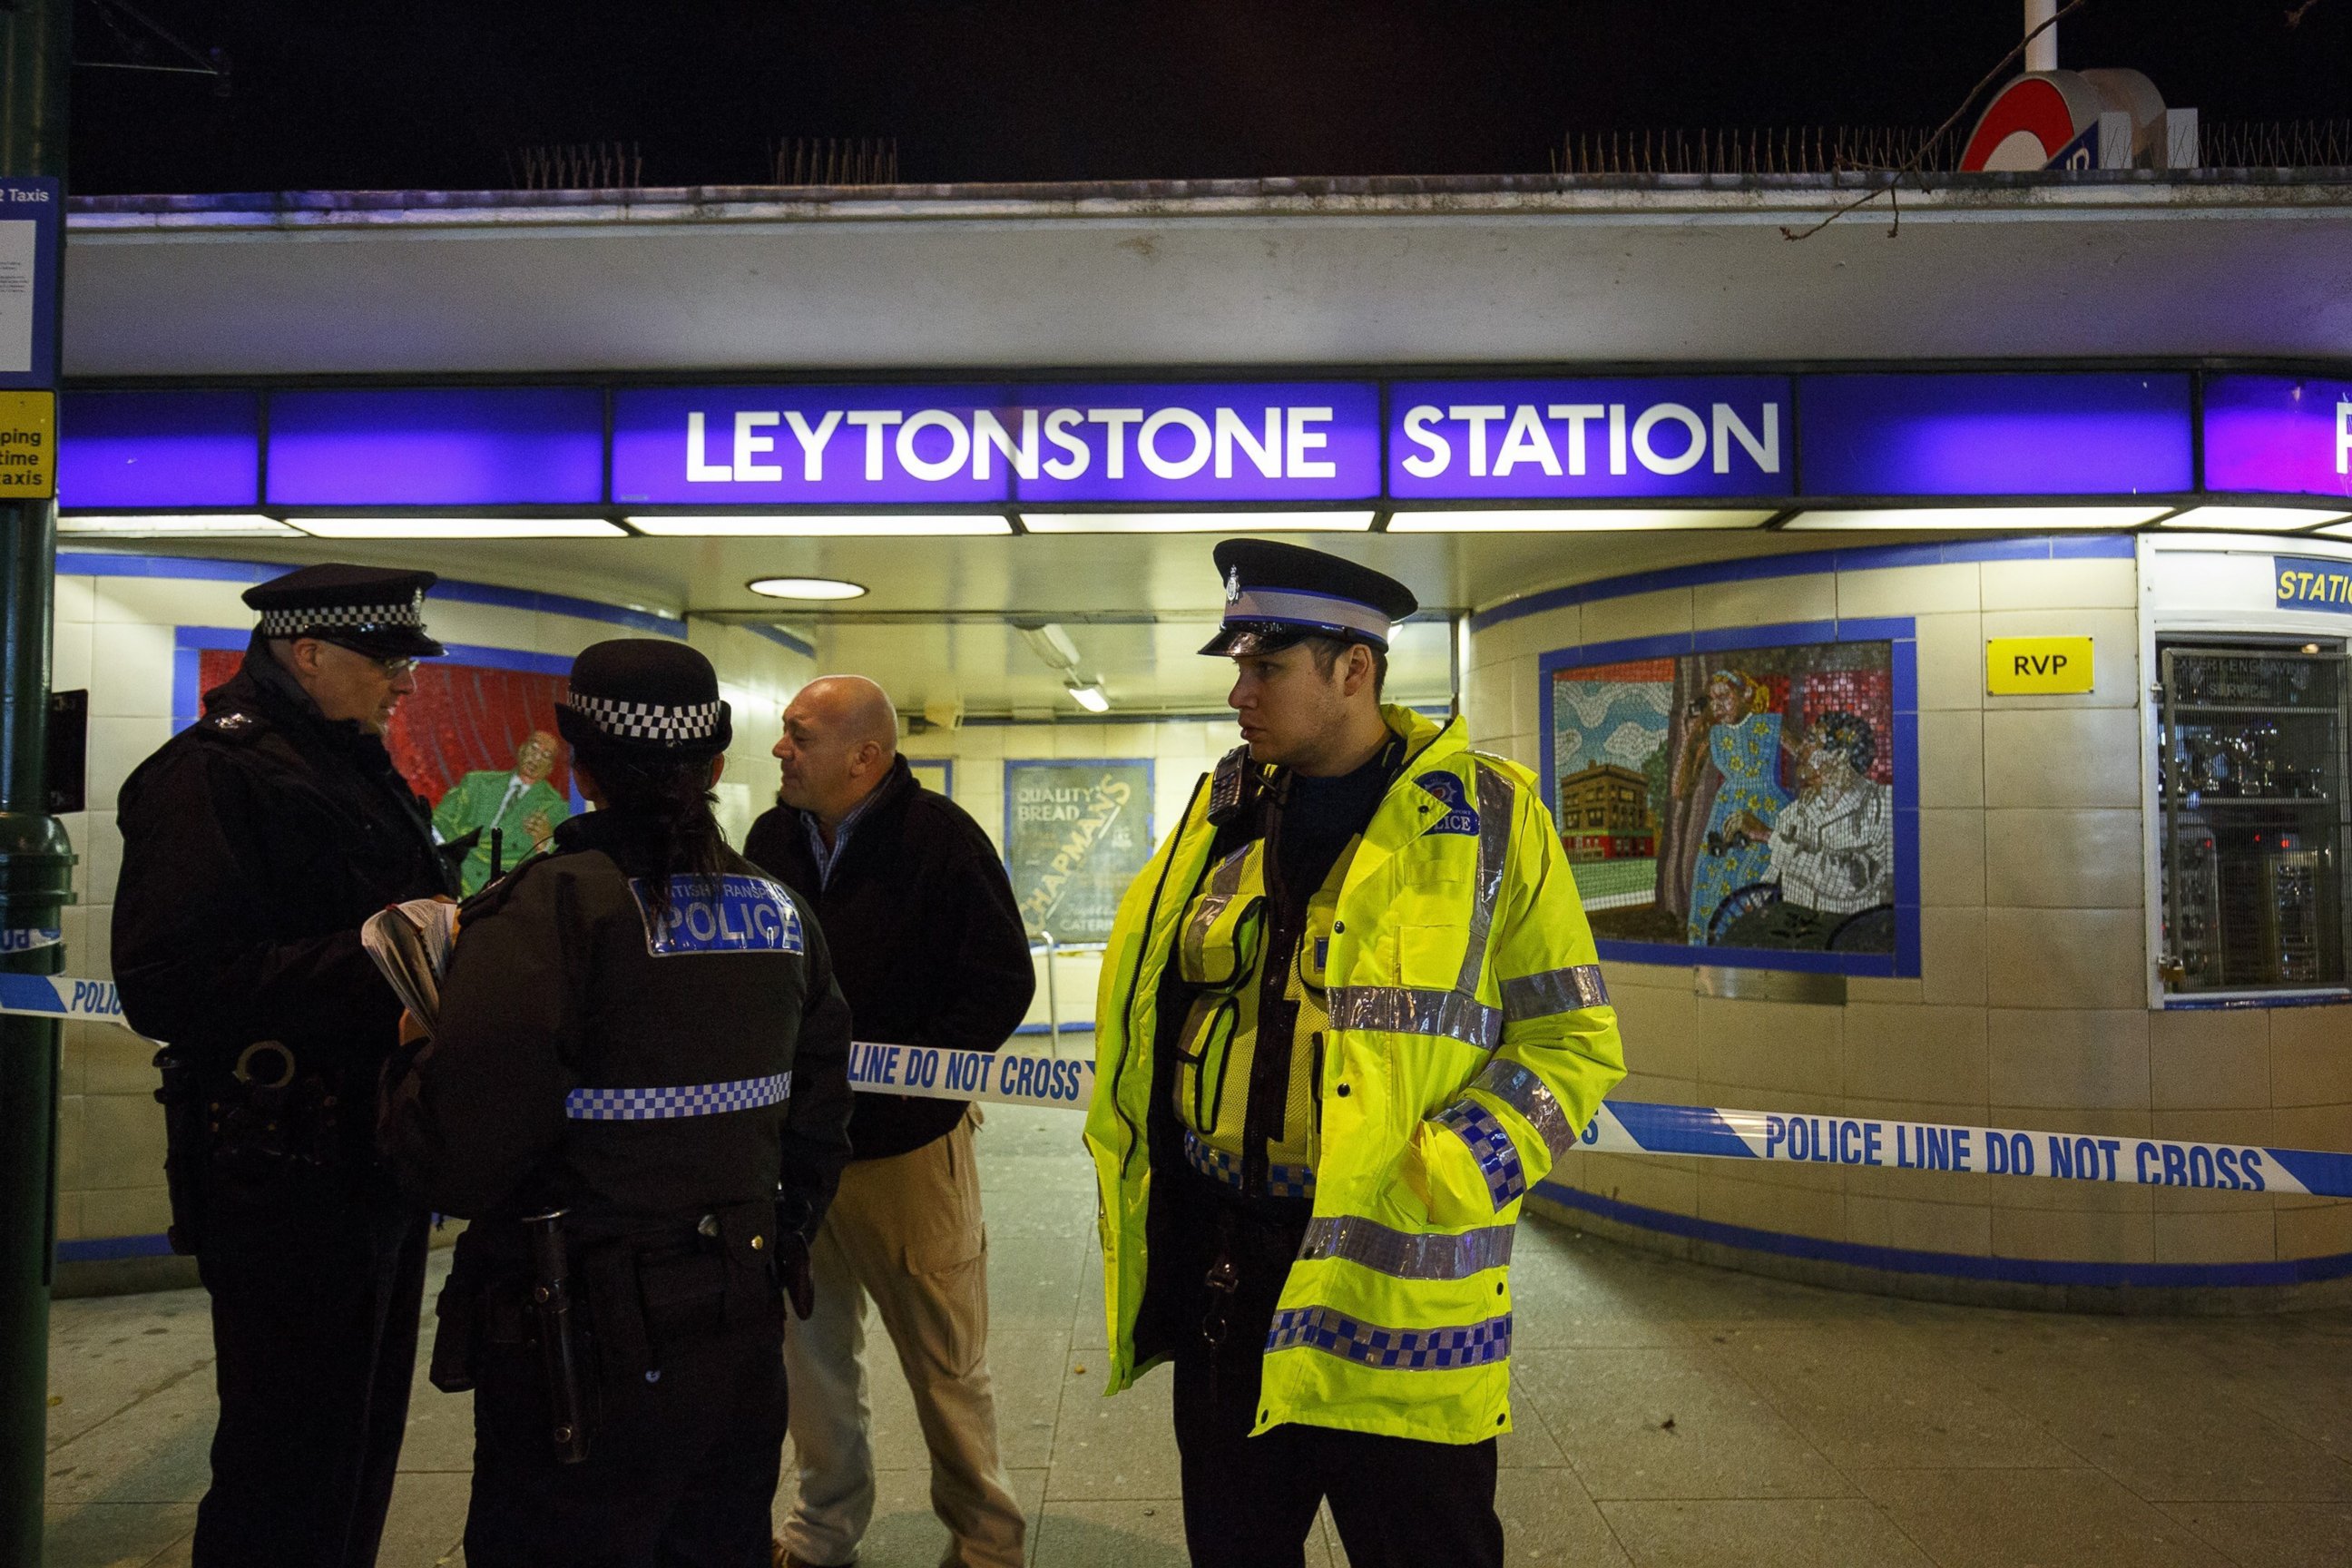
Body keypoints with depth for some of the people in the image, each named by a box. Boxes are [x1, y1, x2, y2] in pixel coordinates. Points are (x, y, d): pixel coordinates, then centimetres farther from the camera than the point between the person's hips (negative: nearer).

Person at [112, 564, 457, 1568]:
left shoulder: (364, 773, 16)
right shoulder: (208, 772, -13)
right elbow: (169, 988, -24)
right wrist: (375, 958, -27)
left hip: (376, 1166, 9)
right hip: (288, 1176, -9)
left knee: (362, 1443, 20)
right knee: (290, 1475, 3)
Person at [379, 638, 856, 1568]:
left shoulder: (551, 907, -18)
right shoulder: (782, 912, 2)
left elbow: (453, 1159, -23)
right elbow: (816, 1119, 9)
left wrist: (412, 1059, -3)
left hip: (584, 1359, -5)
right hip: (743, 1347, 6)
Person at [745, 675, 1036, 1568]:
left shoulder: (942, 838, -12)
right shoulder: (770, 839, 5)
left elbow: (1002, 983, -12)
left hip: (910, 1143, -5)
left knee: (947, 1362, 7)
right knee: (809, 1348, 17)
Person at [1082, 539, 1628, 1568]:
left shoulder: (1487, 817, -7)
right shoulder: (1222, 810, 7)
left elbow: (1573, 1040, -7)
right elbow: (1143, 999, 18)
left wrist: (1436, 1184, -18)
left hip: (1398, 1284, -4)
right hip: (1218, 1267, 5)